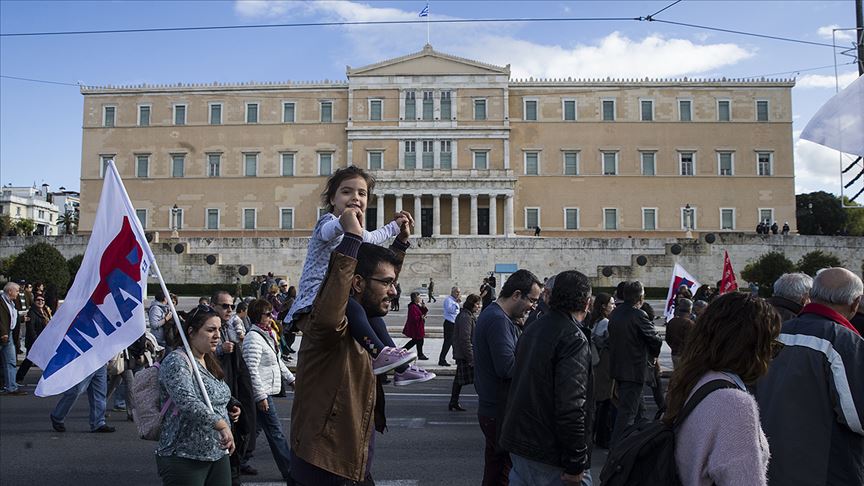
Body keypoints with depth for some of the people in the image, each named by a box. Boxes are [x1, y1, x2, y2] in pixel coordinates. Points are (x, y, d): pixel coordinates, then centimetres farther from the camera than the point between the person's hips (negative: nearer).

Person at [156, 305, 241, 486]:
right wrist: (221, 424, -37)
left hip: (218, 454, 8)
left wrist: (228, 410, 10)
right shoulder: (176, 361, -14)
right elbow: (187, 402, -30)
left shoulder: (209, 362, 13)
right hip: (184, 458, -8)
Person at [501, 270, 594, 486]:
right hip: (550, 455, -8)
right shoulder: (574, 340, -18)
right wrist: (575, 464, -19)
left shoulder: (533, 329, 10)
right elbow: (571, 406, -25)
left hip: (518, 443, 9)